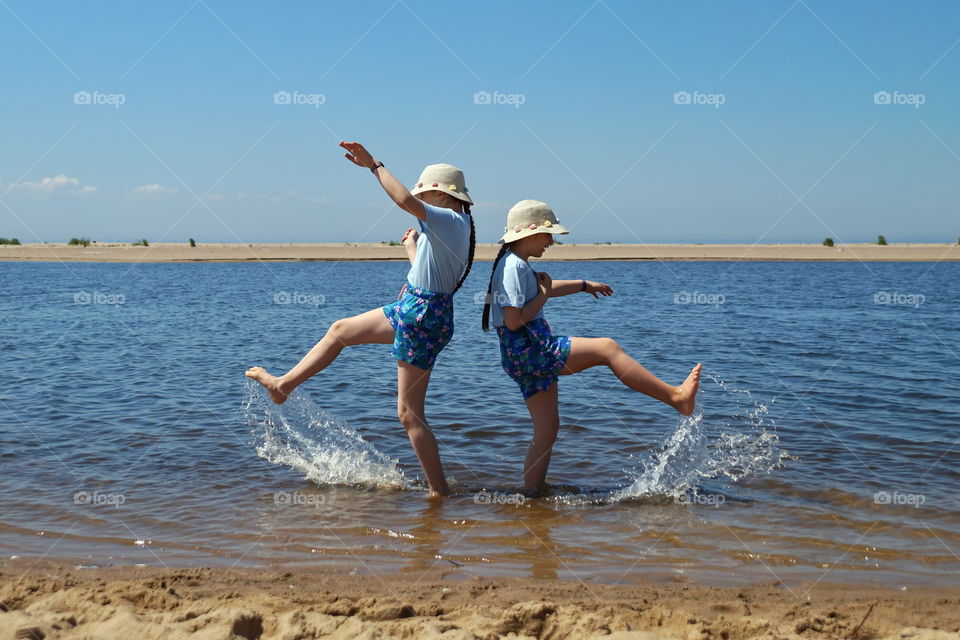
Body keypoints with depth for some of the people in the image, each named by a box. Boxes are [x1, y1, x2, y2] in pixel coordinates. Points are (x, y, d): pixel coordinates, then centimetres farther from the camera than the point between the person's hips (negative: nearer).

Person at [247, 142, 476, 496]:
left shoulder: (451, 220, -17)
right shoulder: (456, 225, 13)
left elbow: (405, 201, -34)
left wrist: (373, 164, -26)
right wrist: (412, 247, 35)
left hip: (423, 319, -10)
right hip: (410, 311, 10)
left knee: (409, 414, -5)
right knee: (341, 329, 22)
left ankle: (439, 491, 3)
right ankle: (283, 384, 32)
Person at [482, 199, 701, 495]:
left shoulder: (516, 265, 19)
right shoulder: (514, 266, -14)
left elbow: (544, 289, 39)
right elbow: (514, 321, -22)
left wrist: (584, 285, 44)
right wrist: (542, 294, -9)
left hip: (527, 358, 11)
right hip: (530, 350, -11)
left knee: (547, 429, 12)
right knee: (607, 348, -12)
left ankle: (531, 494, 14)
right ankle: (676, 397, -10)